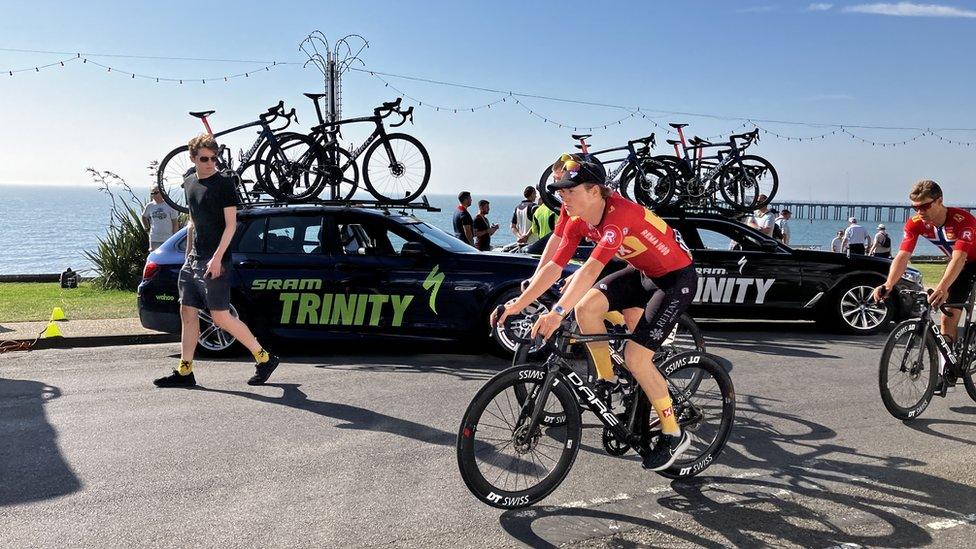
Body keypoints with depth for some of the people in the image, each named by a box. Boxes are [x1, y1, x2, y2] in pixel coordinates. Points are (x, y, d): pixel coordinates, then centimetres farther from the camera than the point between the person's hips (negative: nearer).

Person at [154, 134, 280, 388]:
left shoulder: (224, 183, -8)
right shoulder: (189, 183, 14)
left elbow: (231, 224, -13)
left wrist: (217, 258, -20)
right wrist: (189, 254, 20)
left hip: (215, 261, -7)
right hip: (194, 260, 8)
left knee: (220, 317, -8)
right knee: (187, 313, 8)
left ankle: (264, 358, 3)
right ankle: (184, 372, 16)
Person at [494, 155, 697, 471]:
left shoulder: (619, 214, -32)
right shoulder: (577, 220, -8)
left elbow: (591, 270, -44)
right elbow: (554, 266, -8)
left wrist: (557, 313, -52)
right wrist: (517, 305, -13)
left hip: (677, 278, -8)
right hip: (643, 272, 8)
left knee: (635, 356, -14)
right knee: (586, 307, -13)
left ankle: (674, 435, 4)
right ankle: (607, 382, 6)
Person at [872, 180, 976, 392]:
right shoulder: (916, 223, -21)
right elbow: (902, 255, -29)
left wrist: (942, 288, -62)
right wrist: (888, 285, -46)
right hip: (958, 265, 5)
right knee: (948, 316, -1)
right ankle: (948, 371, 9)